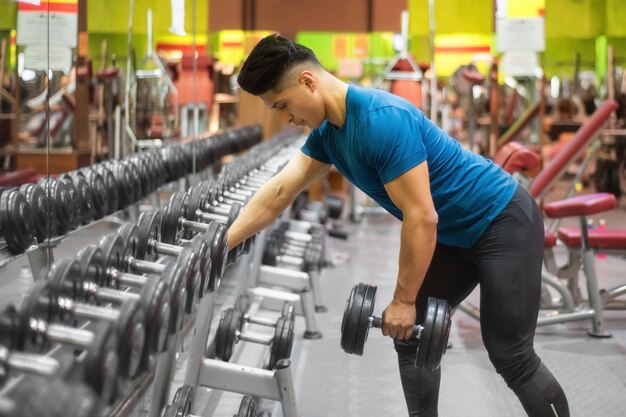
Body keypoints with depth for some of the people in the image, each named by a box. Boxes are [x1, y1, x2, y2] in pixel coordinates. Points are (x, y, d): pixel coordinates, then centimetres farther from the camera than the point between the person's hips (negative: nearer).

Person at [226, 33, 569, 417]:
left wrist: (404, 300, -18)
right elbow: (278, 193, 5)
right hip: (455, 233, 10)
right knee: (410, 336, 9)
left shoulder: (382, 121, -30)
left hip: (503, 222, -10)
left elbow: (421, 218, -28)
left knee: (511, 356, -6)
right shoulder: (328, 131, 0)